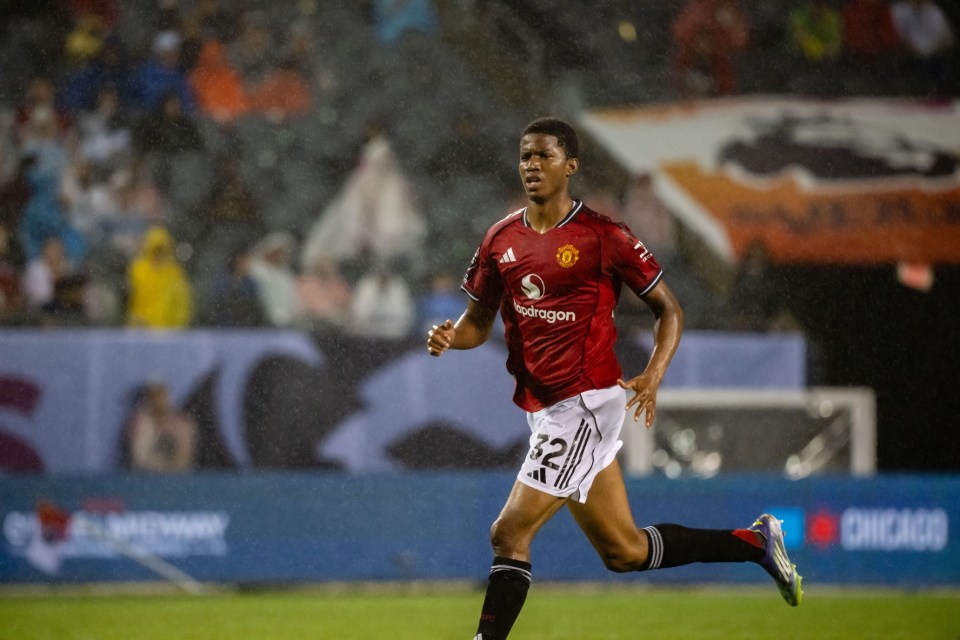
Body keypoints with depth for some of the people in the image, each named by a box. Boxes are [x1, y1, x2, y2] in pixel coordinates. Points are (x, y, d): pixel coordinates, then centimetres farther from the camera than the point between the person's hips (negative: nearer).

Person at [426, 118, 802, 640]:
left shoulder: (603, 237, -8)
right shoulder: (501, 239, 9)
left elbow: (669, 309, -1)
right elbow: (479, 321, 16)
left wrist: (653, 375, -17)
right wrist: (450, 337, -7)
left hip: (587, 403, -7)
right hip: (543, 413, 7)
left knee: (509, 533, -14)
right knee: (624, 551, 14)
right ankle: (755, 541, 29)